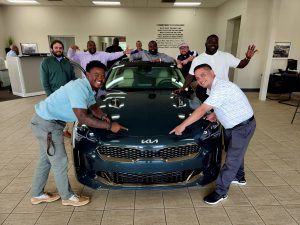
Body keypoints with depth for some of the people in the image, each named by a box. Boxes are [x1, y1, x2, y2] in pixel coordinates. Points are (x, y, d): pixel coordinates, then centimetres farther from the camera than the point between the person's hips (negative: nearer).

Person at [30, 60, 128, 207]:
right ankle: (67, 197, 23)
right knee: (60, 161, 3)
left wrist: (103, 116, -7)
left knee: (46, 159, 20)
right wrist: (109, 126, -30)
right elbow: (82, 118, -33)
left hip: (49, 121, 10)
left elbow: (94, 108, 15)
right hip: (46, 123, -10)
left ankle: (37, 195, 38)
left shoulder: (89, 89, 4)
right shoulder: (78, 88, -26)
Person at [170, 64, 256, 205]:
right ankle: (239, 177, 48)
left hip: (243, 127, -10)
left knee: (232, 159, -1)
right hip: (232, 125, 10)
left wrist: (182, 125, -31)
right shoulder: (215, 87, 1)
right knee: (235, 152, 25)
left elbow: (202, 110, -35)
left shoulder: (220, 88, -31)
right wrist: (216, 114, -3)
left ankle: (221, 192, 11)